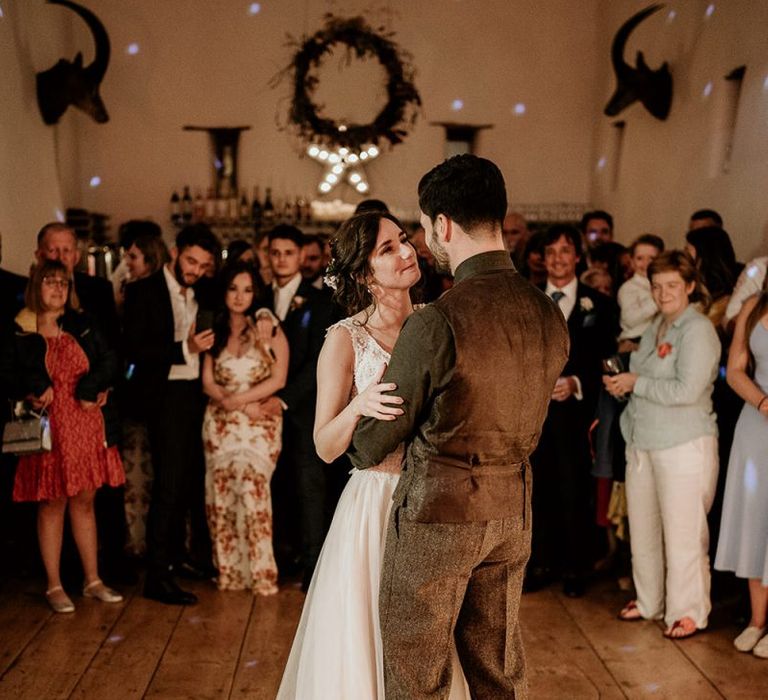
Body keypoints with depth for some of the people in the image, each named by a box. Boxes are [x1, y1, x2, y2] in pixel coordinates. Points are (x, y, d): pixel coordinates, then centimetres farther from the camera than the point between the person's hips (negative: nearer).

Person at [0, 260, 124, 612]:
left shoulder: (83, 325, 7)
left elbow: (110, 361, 2)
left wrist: (90, 388, -12)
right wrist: (33, 389, -18)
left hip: (86, 425, 3)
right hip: (49, 429, -3)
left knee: (84, 502, 11)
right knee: (52, 504, 4)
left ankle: (93, 581, 20)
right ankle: (54, 586, 14)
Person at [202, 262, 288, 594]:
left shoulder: (270, 330, 3)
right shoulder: (214, 332, 12)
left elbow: (278, 379, -5)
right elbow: (208, 383, 6)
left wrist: (239, 398, -14)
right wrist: (241, 404, -9)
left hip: (259, 425, -3)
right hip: (220, 424, 3)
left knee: (252, 490, -16)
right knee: (221, 495, -1)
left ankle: (260, 573, -9)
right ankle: (228, 572, 6)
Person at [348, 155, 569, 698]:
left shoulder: (436, 323, -21)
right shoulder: (549, 316, -2)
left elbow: (376, 439, -8)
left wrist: (360, 454, 14)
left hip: (438, 512, -6)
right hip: (513, 508, 6)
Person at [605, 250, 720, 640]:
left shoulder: (698, 330, -12)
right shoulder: (656, 328, 14)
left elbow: (686, 390, -22)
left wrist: (635, 383, -14)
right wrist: (621, 383, 0)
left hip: (684, 447, -8)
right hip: (643, 443, 8)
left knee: (682, 533, 0)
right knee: (643, 529, 15)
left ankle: (688, 612, 15)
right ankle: (650, 602, 31)